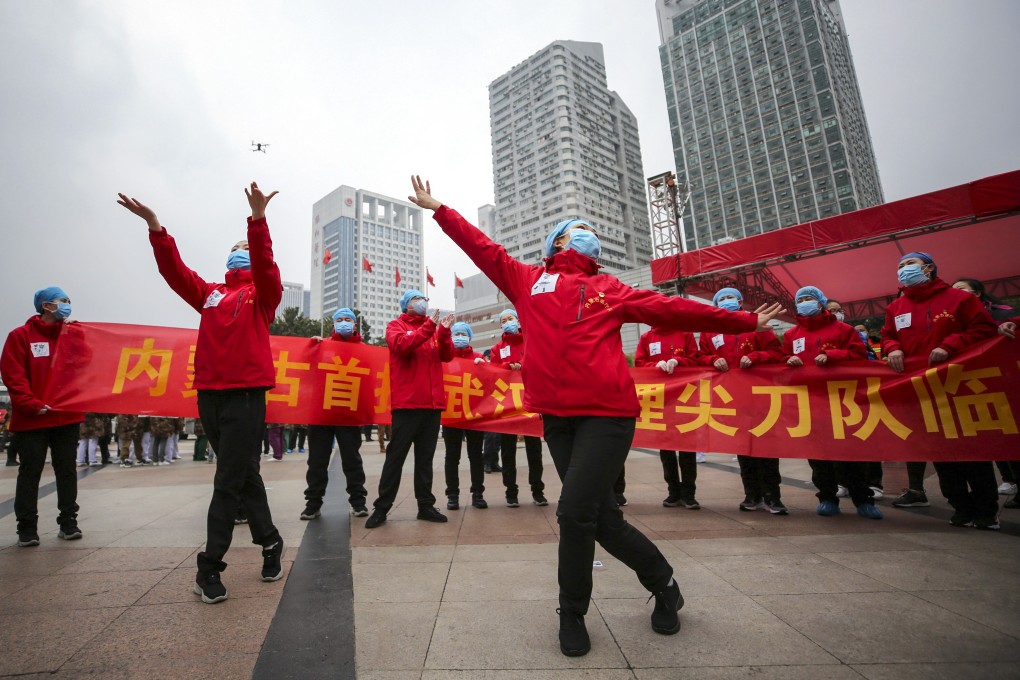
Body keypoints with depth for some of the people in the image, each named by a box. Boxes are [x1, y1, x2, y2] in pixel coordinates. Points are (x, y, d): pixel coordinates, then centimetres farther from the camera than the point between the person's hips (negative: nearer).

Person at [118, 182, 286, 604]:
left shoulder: (261, 292, 5)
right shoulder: (209, 294, 17)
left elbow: (265, 263, -14)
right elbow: (174, 271, 7)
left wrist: (257, 220, -27)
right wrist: (155, 227, -5)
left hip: (246, 394, -5)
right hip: (209, 393, 6)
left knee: (228, 481, -4)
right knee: (243, 475, 12)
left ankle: (209, 568, 7)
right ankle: (270, 543, 26)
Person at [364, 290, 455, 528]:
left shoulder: (433, 328, 17)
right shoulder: (396, 325, 4)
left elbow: (447, 355, 7)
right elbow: (401, 345, -17)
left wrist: (444, 331, -8)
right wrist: (429, 326, -18)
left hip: (432, 402, 5)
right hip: (407, 402, -5)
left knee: (425, 457, 10)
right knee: (396, 456, -1)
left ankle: (426, 506, 16)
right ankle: (381, 508, 8)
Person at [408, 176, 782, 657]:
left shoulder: (609, 289, 14)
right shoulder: (528, 279, 15)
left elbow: (673, 309, 14)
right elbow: (482, 248, 19)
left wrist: (744, 322, 16)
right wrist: (438, 209, 23)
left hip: (608, 412, -1)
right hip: (556, 415, 2)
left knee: (575, 510, -9)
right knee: (601, 518, 8)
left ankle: (572, 616, 20)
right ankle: (663, 584, 36)